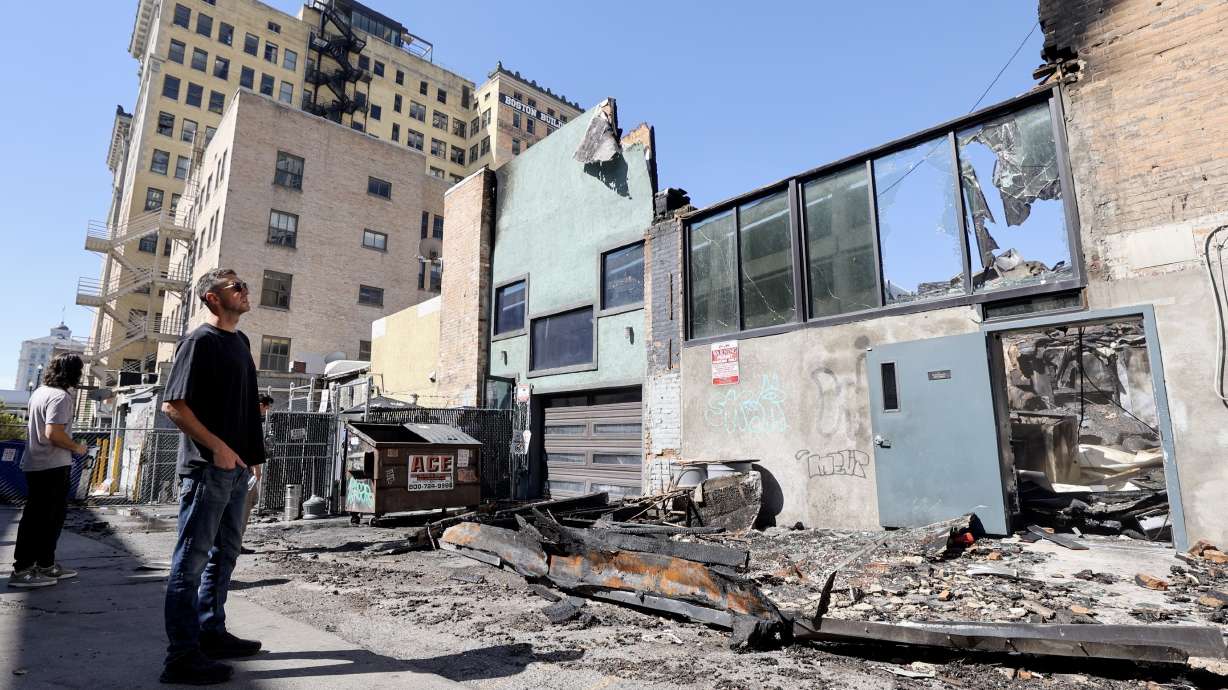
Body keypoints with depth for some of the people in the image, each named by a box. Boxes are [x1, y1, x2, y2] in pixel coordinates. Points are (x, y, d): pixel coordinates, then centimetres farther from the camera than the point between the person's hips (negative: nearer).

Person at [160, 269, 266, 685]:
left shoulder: (239, 340, 15)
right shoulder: (200, 341, -10)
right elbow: (173, 405, -16)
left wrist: (251, 451, 17)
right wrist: (218, 447, -19)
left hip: (236, 466, 9)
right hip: (207, 466, -9)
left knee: (224, 554, 16)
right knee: (192, 559, -1)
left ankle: (212, 633, 28)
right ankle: (182, 655, 6)